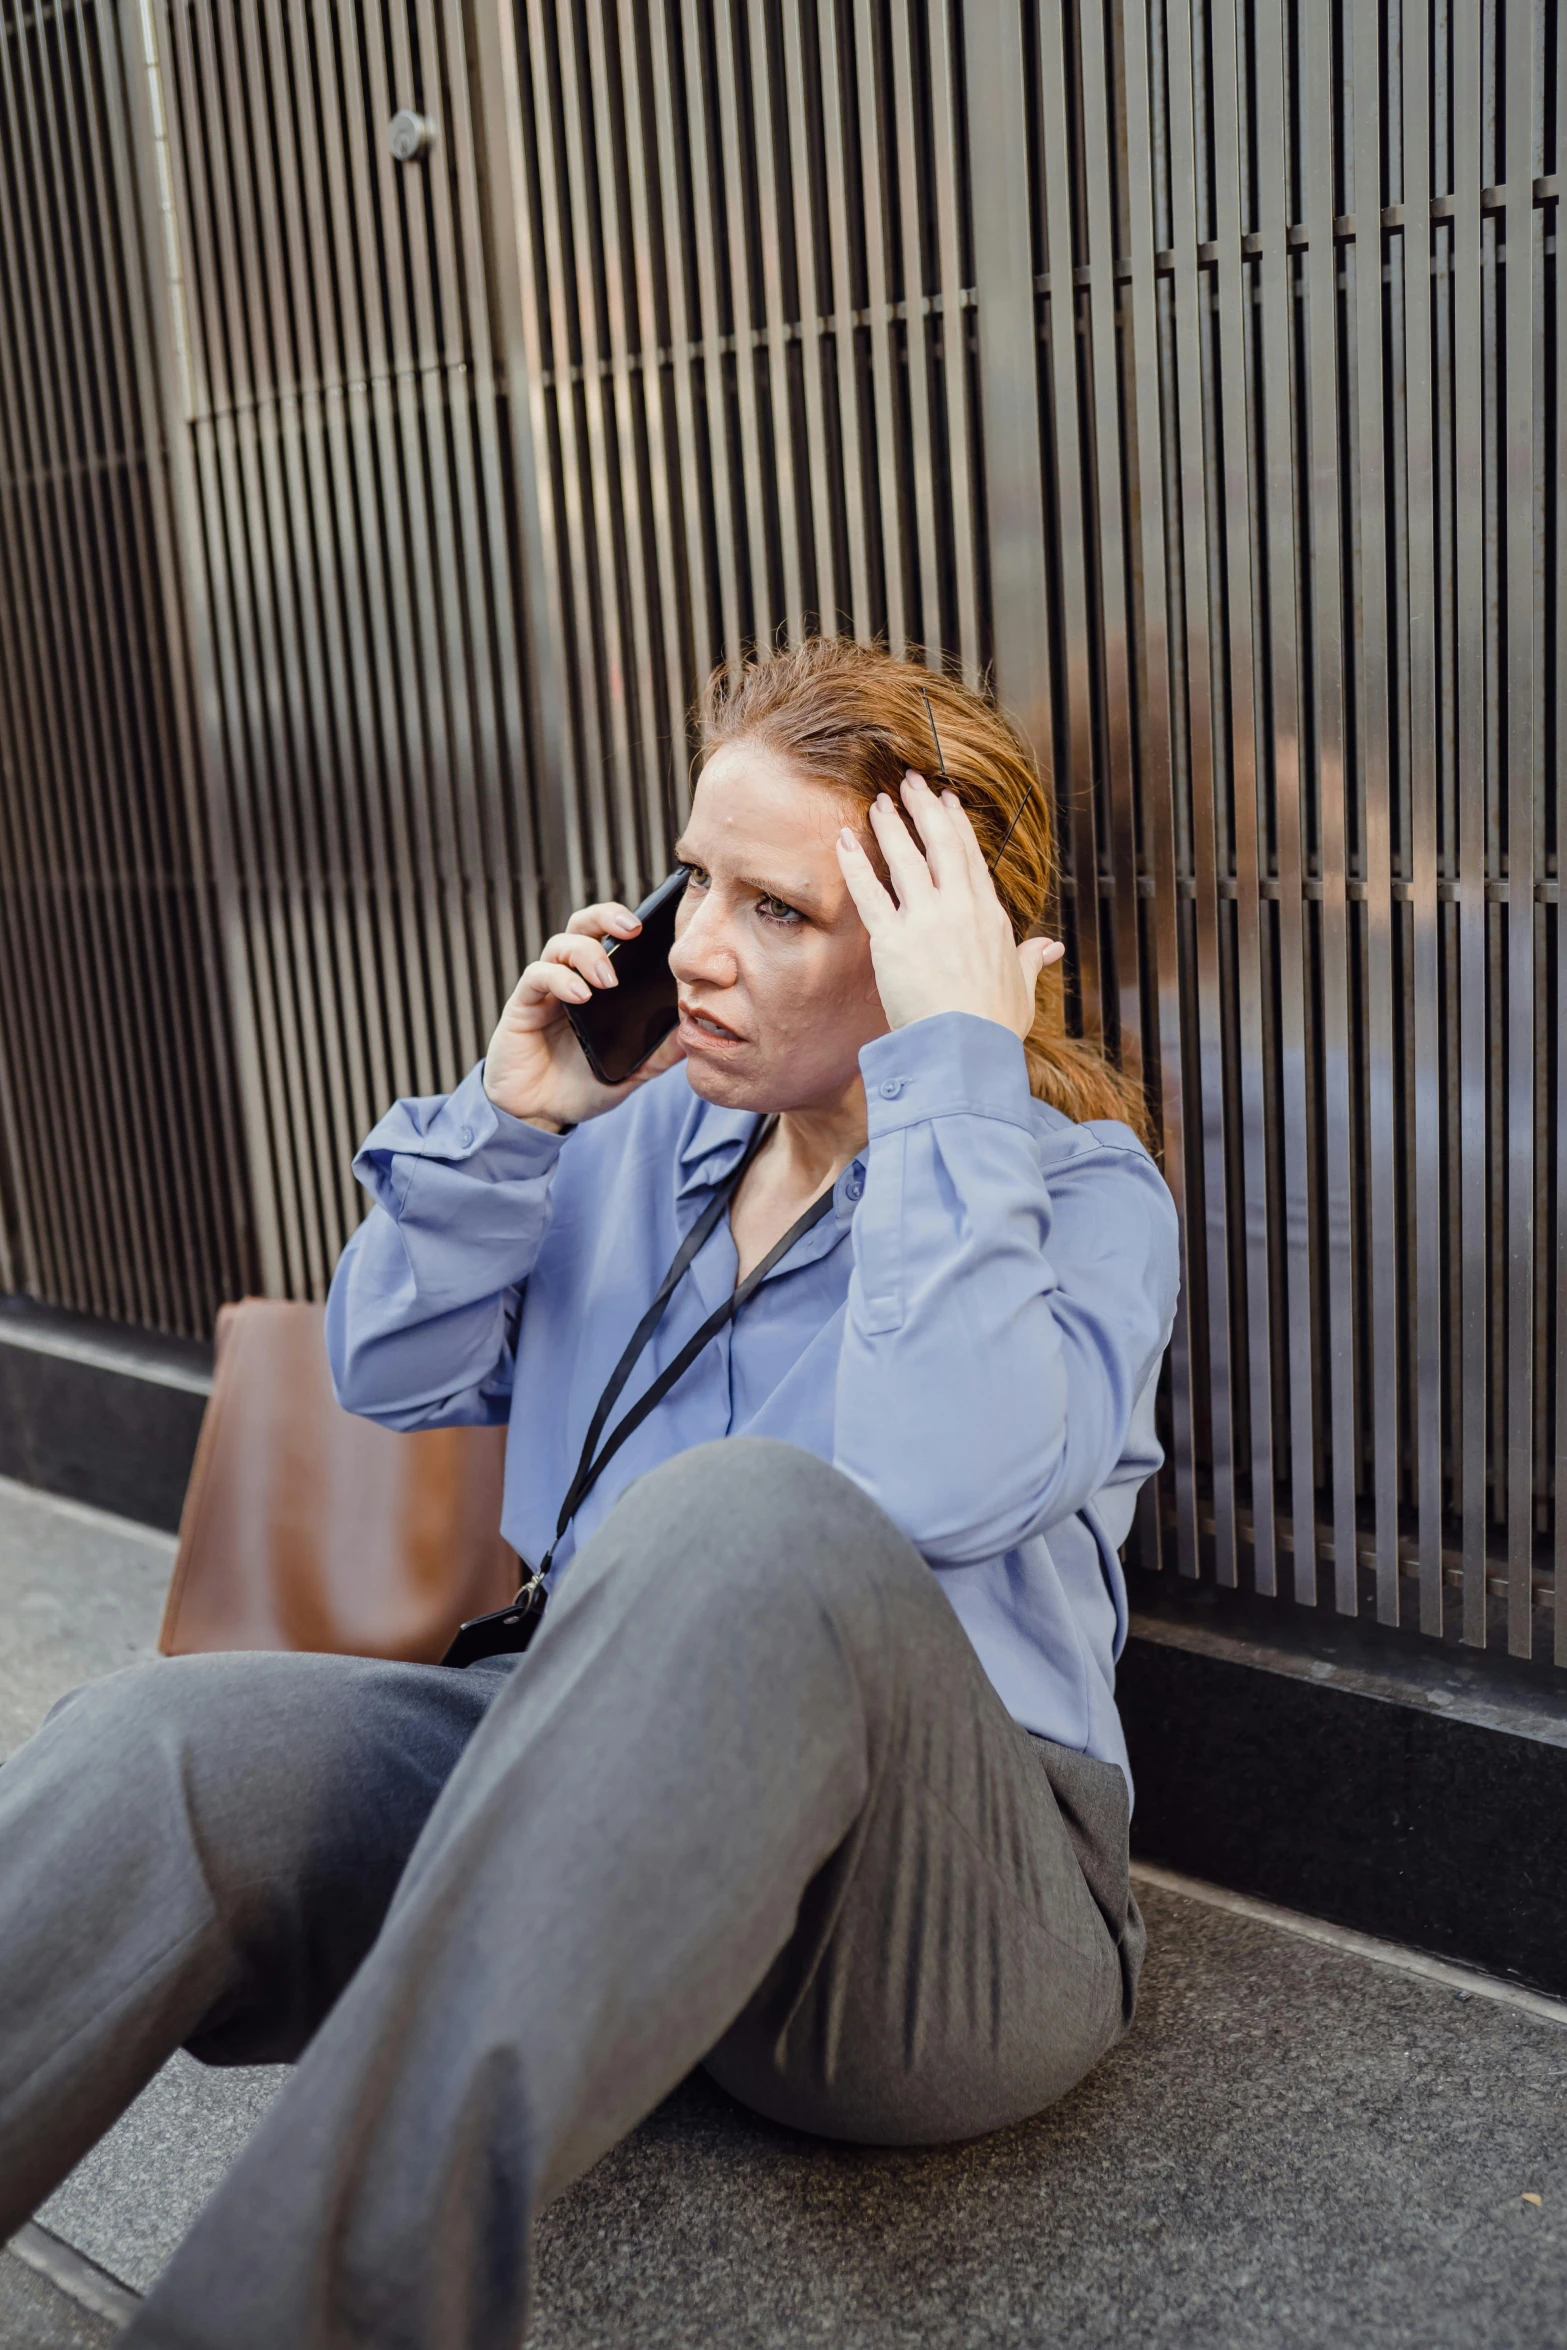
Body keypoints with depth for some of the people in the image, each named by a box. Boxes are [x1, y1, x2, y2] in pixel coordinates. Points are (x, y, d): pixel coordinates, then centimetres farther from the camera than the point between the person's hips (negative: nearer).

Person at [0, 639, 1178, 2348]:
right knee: (163, 1748, -25)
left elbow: (940, 1485, -26)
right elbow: (392, 1373, 19)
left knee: (750, 1521, -38)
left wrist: (952, 1071, -20)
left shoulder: (1081, 1191, -4)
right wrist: (507, 1121, 5)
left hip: (953, 1901, -4)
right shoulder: (652, 1138, 13)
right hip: (596, 1781, 5)